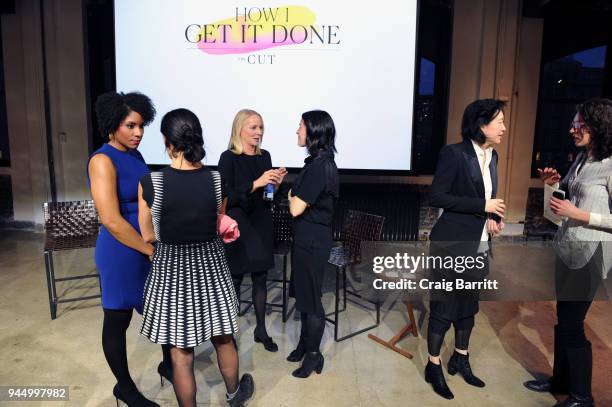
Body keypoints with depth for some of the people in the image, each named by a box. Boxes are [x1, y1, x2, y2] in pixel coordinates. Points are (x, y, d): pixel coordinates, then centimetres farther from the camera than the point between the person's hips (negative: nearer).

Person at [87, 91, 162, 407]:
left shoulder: (135, 155, 7)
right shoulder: (103, 160, -17)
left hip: (149, 244, 8)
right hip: (121, 250, -8)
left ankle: (169, 363, 40)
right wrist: (153, 251, -17)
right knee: (117, 319, 10)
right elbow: (112, 221, -23)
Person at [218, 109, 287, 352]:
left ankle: (261, 330, 25)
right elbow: (226, 196, -17)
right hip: (237, 226, -5)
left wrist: (276, 184, -6)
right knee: (234, 280, 4)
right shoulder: (228, 158, -10)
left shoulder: (265, 156, 7)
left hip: (261, 225, 5)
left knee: (261, 278, 11)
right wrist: (255, 184, -25)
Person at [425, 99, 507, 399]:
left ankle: (461, 360, 36)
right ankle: (434, 367, 20)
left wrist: (494, 217, -1)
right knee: (443, 307, 3)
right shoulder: (454, 153, -13)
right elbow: (438, 196, -18)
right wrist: (483, 206, -18)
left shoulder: (492, 156, 10)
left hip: (479, 245, 8)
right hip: (452, 244, -7)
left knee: (469, 305, 18)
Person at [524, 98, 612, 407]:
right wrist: (554, 183, 5)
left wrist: (577, 214, -21)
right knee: (563, 318, 18)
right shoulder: (581, 159, 8)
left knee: (572, 324, 2)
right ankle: (560, 380, 35)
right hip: (567, 248, 8)